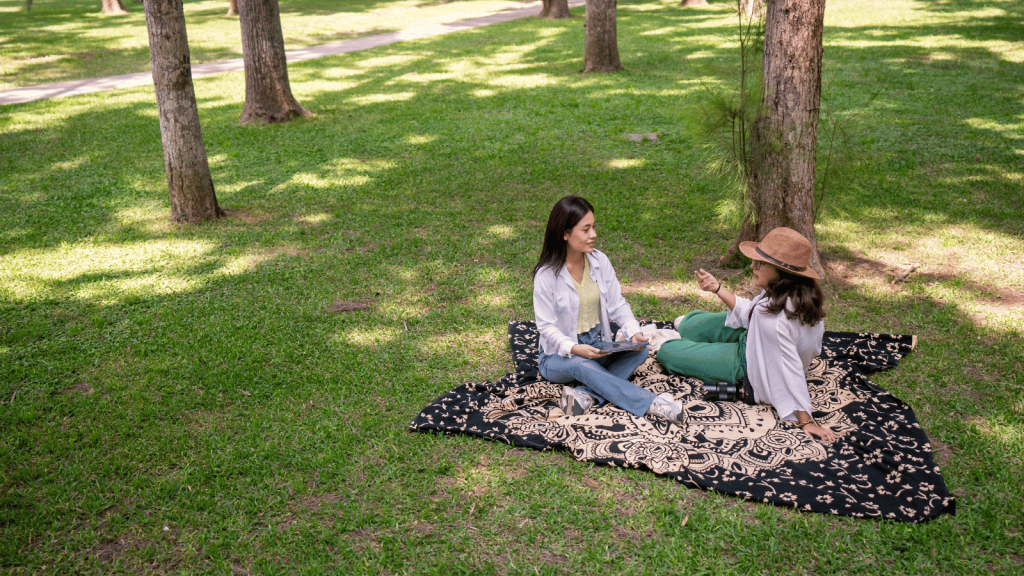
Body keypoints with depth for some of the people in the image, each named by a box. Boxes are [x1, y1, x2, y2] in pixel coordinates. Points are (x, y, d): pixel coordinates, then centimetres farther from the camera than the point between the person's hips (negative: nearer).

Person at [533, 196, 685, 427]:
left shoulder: (600, 261, -1)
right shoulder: (546, 274, -15)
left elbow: (617, 305, 2)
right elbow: (546, 327, -14)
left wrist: (634, 332, -18)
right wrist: (575, 349, -32)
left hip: (598, 347, 5)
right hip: (559, 355, -5)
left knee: (639, 350, -22)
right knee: (581, 365, -38)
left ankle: (585, 395, -36)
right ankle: (652, 403, -44)